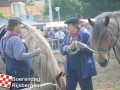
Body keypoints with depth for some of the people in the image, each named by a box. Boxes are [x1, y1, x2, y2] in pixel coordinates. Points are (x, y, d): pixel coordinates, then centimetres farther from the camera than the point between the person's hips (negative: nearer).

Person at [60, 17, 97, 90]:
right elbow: (62, 49, 4)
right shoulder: (68, 37, 12)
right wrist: (69, 47, -16)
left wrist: (82, 46, -29)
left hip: (83, 67, -6)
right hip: (70, 68, 6)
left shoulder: (85, 35, -7)